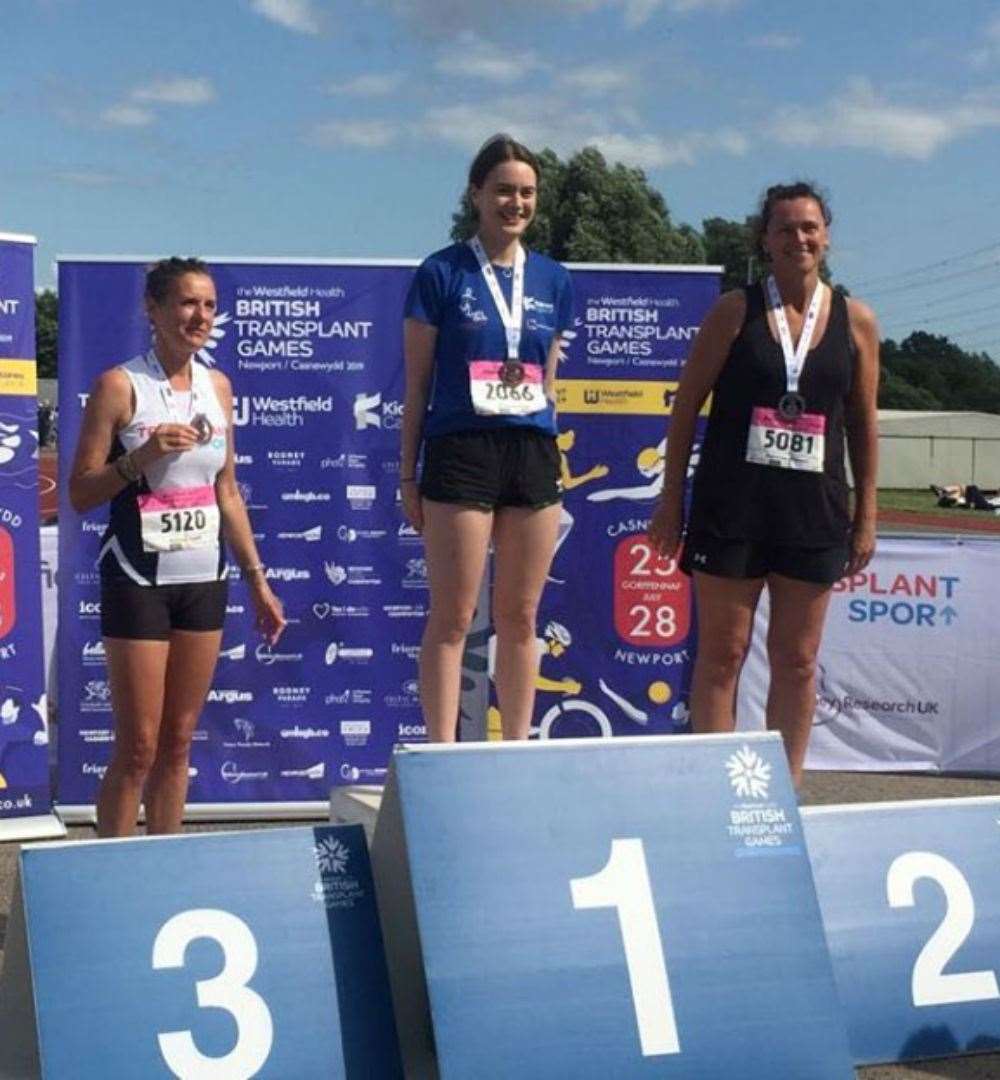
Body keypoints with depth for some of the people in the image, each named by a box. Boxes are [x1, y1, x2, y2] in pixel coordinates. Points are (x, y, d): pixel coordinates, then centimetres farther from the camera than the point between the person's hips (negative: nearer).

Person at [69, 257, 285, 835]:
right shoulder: (120, 386, -8)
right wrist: (143, 454, -21)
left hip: (204, 578, 5)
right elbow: (80, 494, -8)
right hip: (140, 578, -5)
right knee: (138, 747, -4)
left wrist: (258, 579, 13)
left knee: (178, 742, 10)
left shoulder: (218, 386, 9)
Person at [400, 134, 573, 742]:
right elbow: (417, 380, 1)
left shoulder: (552, 280, 11)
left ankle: (519, 749, 18)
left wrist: (553, 460, 15)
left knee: (520, 617, 9)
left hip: (534, 455, 4)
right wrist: (408, 473, -1)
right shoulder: (443, 273, -1)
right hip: (462, 449, -4)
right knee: (453, 618, -3)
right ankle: (443, 752, 3)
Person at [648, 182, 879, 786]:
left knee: (797, 661, 7)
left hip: (815, 510, 2)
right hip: (731, 504, -2)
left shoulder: (856, 321, 6)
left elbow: (864, 424, 10)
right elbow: (687, 406, 2)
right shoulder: (735, 311, 0)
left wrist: (866, 517, 7)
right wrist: (671, 500, -2)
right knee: (722, 653, 1)